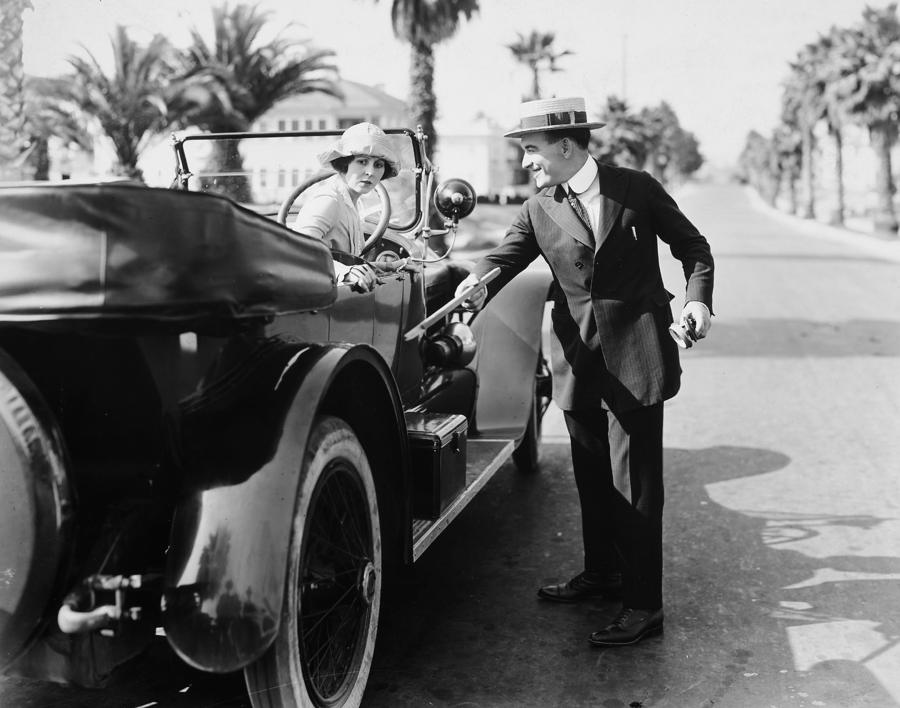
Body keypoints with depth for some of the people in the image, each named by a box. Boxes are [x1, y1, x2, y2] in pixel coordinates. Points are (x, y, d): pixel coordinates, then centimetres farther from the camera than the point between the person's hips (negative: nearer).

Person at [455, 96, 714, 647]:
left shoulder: (637, 189, -2)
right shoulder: (539, 210, 6)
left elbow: (692, 245, 6)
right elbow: (505, 256, -7)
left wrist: (698, 298, -10)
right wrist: (479, 284, -29)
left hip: (636, 354, -4)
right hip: (578, 357, 4)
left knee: (634, 482, -3)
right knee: (592, 477, 17)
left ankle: (644, 605, 6)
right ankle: (602, 572, 36)